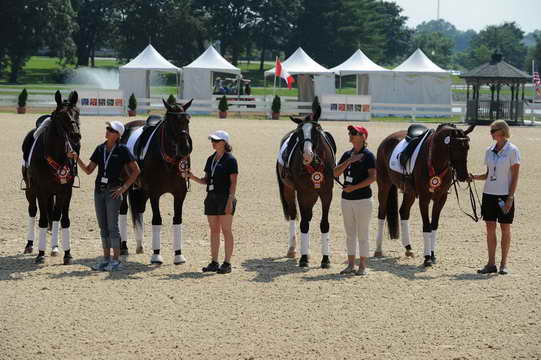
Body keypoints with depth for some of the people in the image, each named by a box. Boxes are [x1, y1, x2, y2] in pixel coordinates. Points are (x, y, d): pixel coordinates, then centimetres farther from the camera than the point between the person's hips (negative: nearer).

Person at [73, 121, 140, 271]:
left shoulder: (123, 150, -6)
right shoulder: (100, 149, 9)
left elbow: (136, 170, -3)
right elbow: (88, 170, 10)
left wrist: (124, 187, -8)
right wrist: (77, 159, -5)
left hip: (113, 192, -6)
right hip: (99, 190, 6)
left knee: (112, 226, -5)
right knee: (103, 227, 9)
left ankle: (116, 260, 1)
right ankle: (106, 259, 16)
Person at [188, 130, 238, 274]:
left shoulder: (230, 159, -7)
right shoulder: (211, 159, 14)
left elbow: (233, 182, -11)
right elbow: (206, 180, 17)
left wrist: (230, 201, -18)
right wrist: (193, 177, -1)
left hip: (224, 198, -7)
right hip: (211, 197, 7)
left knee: (226, 230, -3)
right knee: (214, 230, 9)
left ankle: (227, 263, 0)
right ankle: (214, 262, 14)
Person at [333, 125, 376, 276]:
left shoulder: (368, 155, -9)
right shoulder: (347, 154, 11)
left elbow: (373, 177, -16)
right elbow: (336, 173, 4)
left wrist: (354, 187, -19)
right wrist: (349, 161, -9)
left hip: (362, 199, -7)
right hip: (347, 199, 7)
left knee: (362, 234, -1)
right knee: (349, 234, 11)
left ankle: (362, 266, 5)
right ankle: (351, 265, 18)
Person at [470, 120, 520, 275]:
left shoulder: (512, 151, -8)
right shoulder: (489, 151, 8)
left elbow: (515, 176, -9)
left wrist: (510, 198, -14)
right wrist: (474, 177, -3)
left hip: (505, 195, -5)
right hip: (489, 194, 5)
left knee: (505, 228, 3)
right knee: (490, 228, 6)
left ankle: (504, 264, 10)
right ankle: (491, 264, 12)